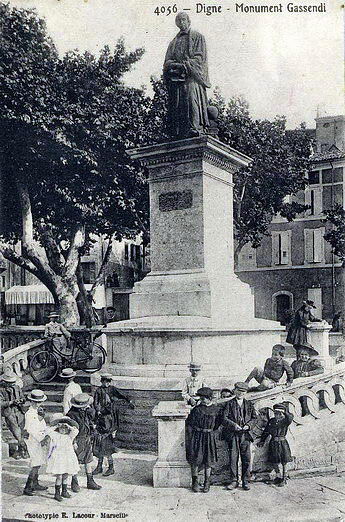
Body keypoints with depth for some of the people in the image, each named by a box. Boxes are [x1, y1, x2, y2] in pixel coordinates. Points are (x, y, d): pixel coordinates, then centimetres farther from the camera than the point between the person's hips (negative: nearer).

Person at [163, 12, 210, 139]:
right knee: (176, 103, -8)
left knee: (191, 98, -22)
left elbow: (199, 57, 0)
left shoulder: (197, 37, 13)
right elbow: (167, 60, 17)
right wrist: (173, 65, -8)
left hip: (192, 76, -4)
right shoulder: (174, 42, 26)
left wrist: (184, 65, -13)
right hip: (175, 77, 4)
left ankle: (195, 128, -29)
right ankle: (177, 134, -12)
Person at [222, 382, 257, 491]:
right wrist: (234, 425, -16)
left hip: (245, 434, 2)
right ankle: (234, 481, 10)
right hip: (233, 435, -1)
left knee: (246, 459, 1)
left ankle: (246, 481, 11)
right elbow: (224, 418, -2)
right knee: (233, 458, 0)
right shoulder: (230, 404, 5)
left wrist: (248, 425, -7)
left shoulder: (249, 404, 13)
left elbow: (254, 418, 11)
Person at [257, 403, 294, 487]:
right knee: (274, 462, 11)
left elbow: (290, 418, -28)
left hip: (282, 443, -4)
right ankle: (278, 477, 32)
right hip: (273, 444, 4)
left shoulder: (285, 420, -5)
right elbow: (266, 432, 10)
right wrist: (262, 441, 5)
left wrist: (285, 412, -38)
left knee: (284, 463, 4)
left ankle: (284, 480, 18)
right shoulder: (271, 421, 6)